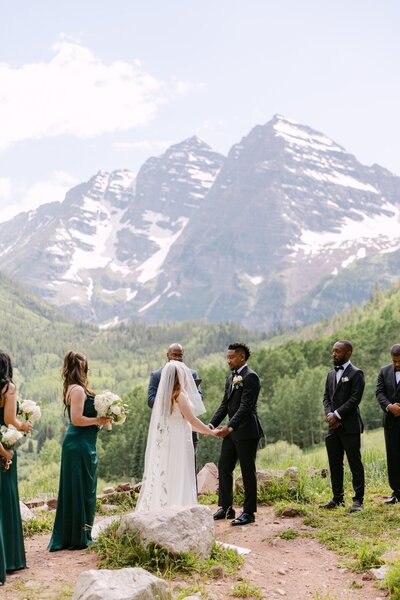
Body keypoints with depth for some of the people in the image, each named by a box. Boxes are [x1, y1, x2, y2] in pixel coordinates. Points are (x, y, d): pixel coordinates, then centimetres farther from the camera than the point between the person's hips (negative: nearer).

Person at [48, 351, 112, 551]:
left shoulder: (72, 389, 13)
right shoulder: (78, 390, -17)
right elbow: (77, 419, -24)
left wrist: (100, 419, 7)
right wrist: (99, 420, -13)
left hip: (76, 445, 10)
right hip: (80, 446, -10)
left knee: (74, 489, 15)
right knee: (81, 489, -1)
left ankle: (68, 536, 24)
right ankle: (79, 537, 9)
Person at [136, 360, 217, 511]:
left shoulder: (164, 394, 10)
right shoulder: (179, 394, -13)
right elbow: (192, 419, -11)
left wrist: (202, 430, 20)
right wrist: (212, 432, 0)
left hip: (164, 440, 8)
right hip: (178, 440, -8)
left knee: (163, 475, 11)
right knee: (179, 478, -2)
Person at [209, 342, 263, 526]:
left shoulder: (250, 377, -13)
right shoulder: (230, 379, 15)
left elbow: (245, 406, -21)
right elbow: (225, 405, 14)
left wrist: (229, 427, -28)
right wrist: (212, 424, 0)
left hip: (247, 432, -9)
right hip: (231, 432, 9)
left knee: (248, 471, 0)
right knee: (223, 468, 11)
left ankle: (249, 512, 10)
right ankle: (225, 508, 22)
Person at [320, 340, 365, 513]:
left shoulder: (356, 373, -5)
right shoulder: (331, 374, 16)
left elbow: (354, 399, -13)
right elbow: (326, 397, 13)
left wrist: (337, 415, -15)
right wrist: (329, 414, -6)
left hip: (350, 427, -7)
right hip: (334, 427, 7)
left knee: (355, 463, -1)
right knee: (335, 464, 11)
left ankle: (358, 500, 6)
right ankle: (337, 498, 20)